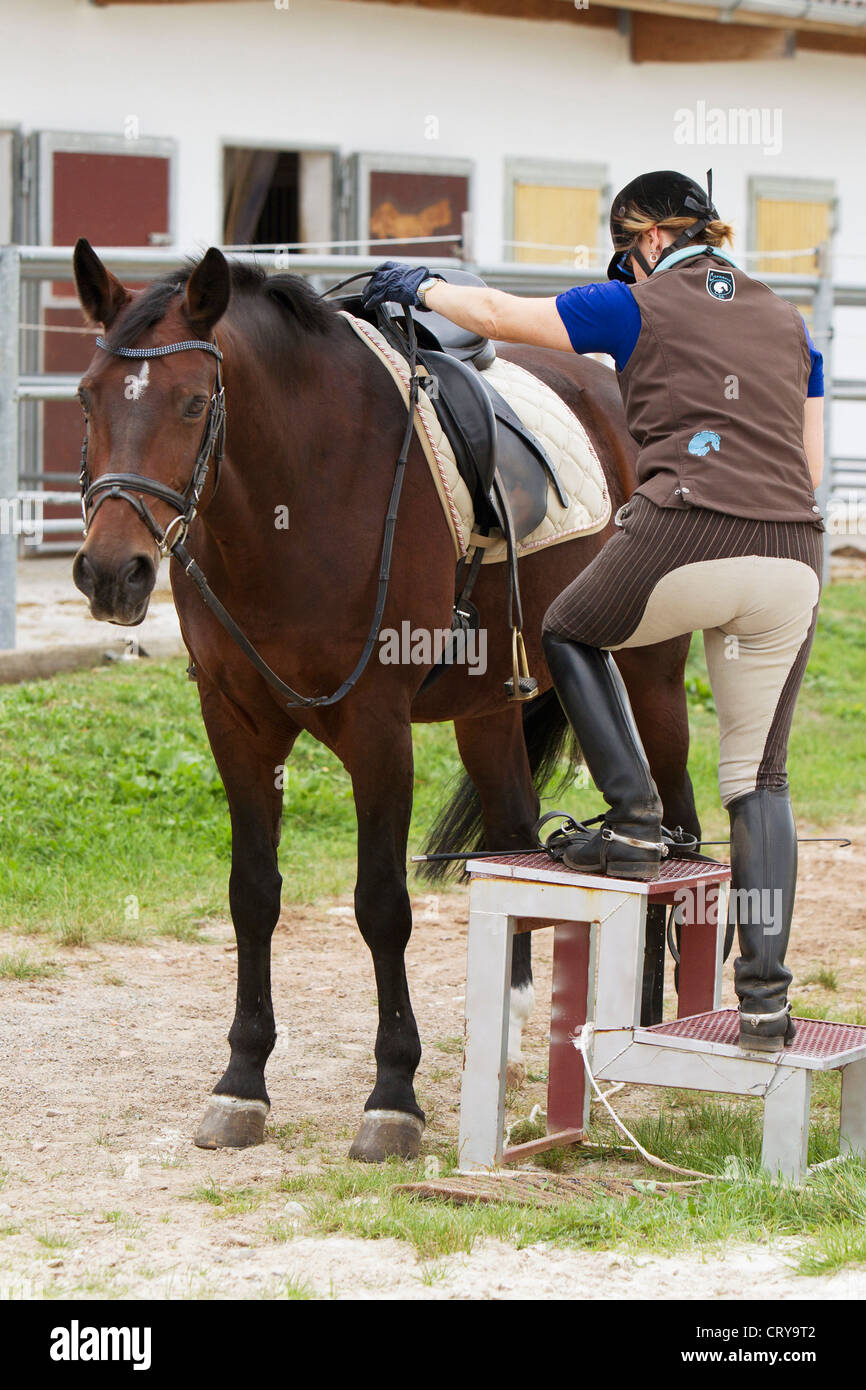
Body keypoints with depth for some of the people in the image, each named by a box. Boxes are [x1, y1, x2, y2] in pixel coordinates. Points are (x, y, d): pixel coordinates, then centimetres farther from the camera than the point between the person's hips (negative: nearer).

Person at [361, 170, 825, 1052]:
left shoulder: (640, 309, 7)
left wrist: (419, 287, 32)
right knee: (759, 778, 11)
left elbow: (500, 315, 15)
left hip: (684, 545, -5)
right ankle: (765, 997, 3)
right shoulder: (790, 326, 21)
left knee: (572, 632, 27)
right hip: (792, 559, 5)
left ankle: (634, 821, 15)